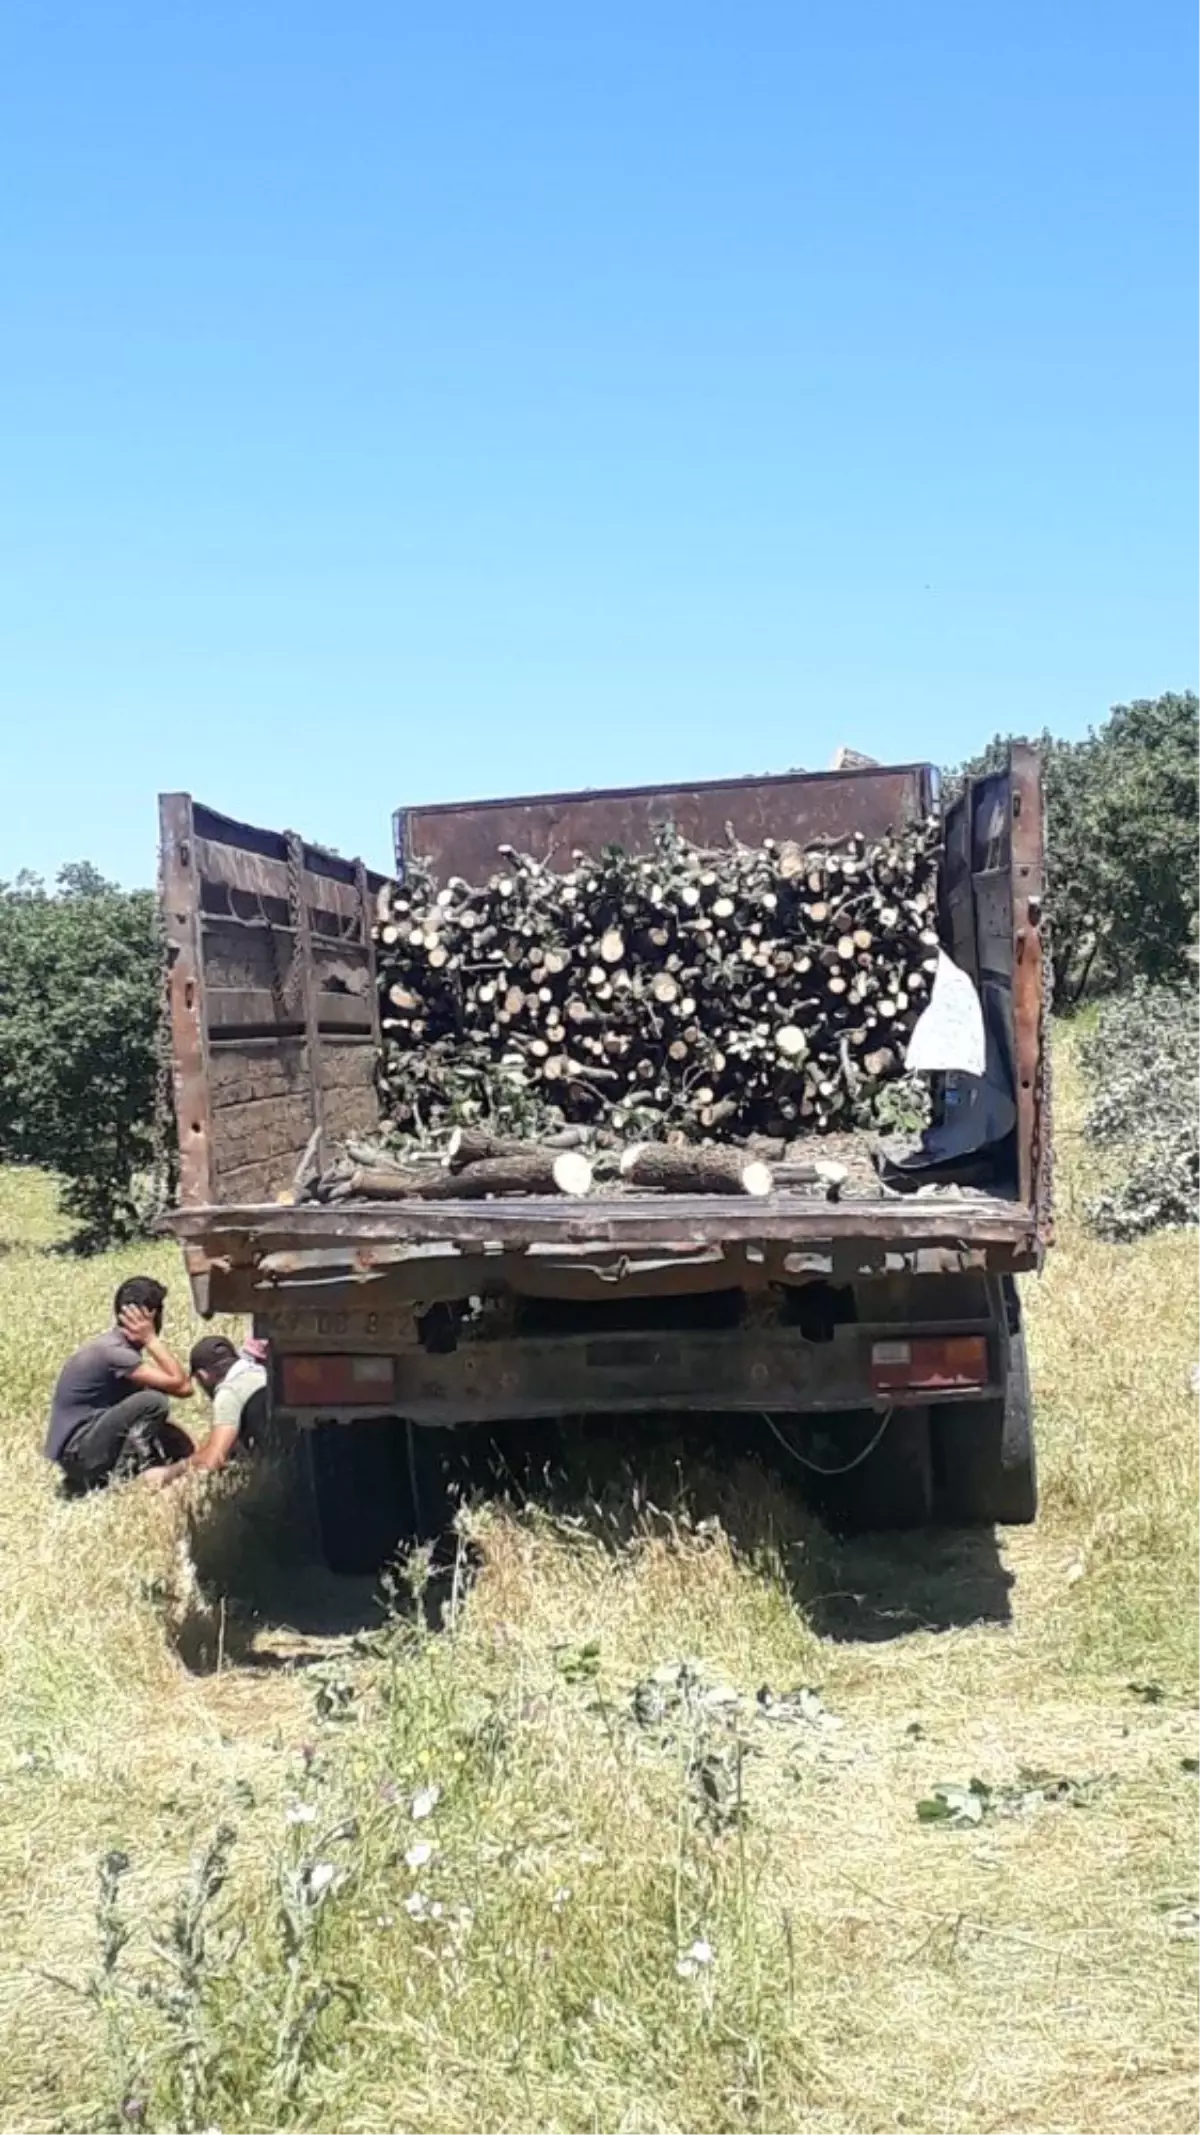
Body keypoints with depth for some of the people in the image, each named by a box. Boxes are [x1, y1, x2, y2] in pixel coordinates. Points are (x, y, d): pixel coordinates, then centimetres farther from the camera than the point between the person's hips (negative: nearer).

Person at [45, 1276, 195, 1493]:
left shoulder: (120, 1346, 9)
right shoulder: (113, 1351, -21)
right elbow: (182, 1387, -25)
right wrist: (152, 1339, -20)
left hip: (90, 1442, 10)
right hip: (78, 1453, -10)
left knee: (178, 1445, 9)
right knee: (153, 1401, -24)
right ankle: (122, 1479, -13)